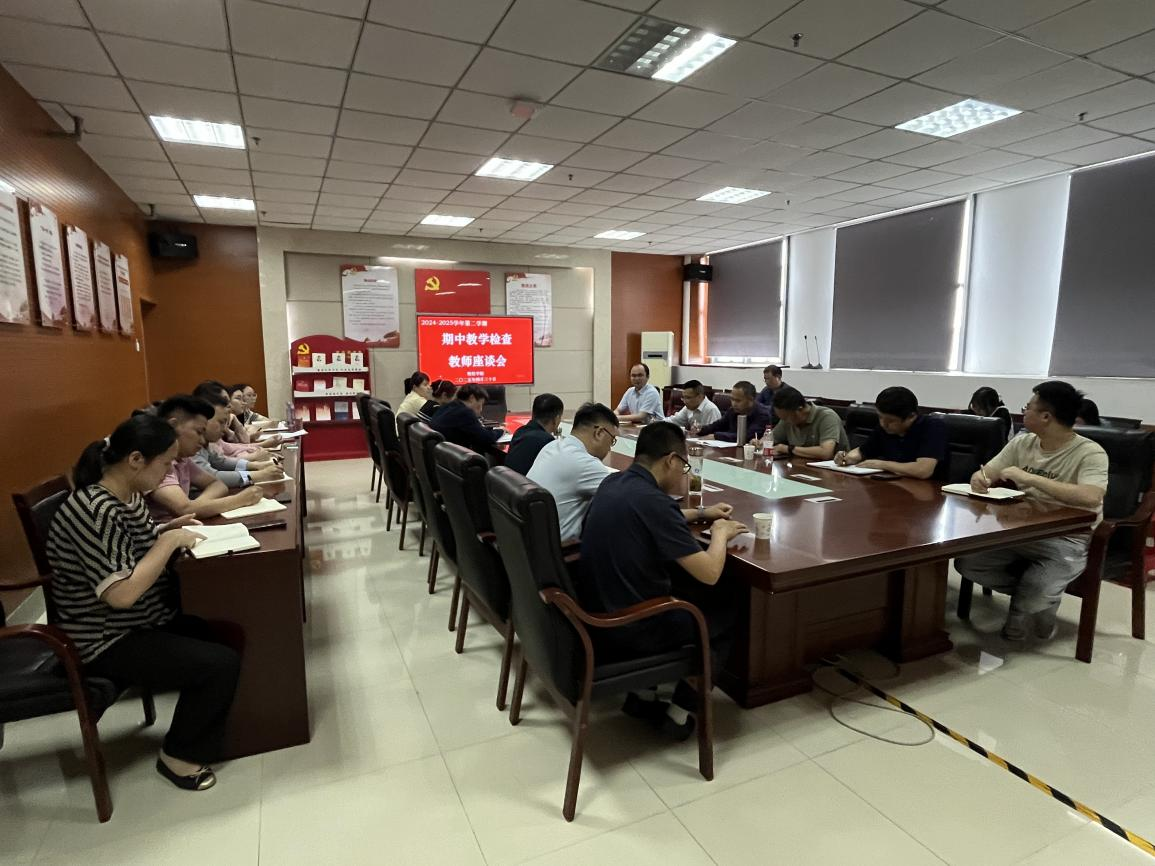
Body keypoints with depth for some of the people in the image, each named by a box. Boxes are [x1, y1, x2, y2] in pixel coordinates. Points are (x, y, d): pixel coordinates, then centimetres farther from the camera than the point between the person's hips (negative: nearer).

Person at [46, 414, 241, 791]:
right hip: (108, 642, -9)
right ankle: (179, 756, 7)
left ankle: (210, 726, 23)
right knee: (221, 663, -17)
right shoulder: (95, 511, -28)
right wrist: (170, 542, -24)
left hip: (146, 620, 9)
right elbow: (121, 593, -32)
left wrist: (166, 530, -2)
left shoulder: (127, 495, 0)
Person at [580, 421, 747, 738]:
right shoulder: (652, 500, -23)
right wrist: (720, 533, 0)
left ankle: (644, 693, 25)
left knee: (682, 583, 28)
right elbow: (709, 573, -19)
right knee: (727, 606, 12)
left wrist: (700, 514, 23)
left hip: (599, 612, 8)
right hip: (626, 630, -8)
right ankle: (680, 712, 18)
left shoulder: (614, 483, 2)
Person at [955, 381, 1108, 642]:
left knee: (1034, 595, -30)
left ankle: (1040, 604, 11)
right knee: (965, 562, -15)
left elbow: (1091, 497, -33)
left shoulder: (1090, 453, -15)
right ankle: (1036, 592, 8)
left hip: (1068, 540, -6)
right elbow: (985, 474, 6)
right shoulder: (1022, 442, 4)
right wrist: (980, 478, -19)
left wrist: (1029, 478, -33)